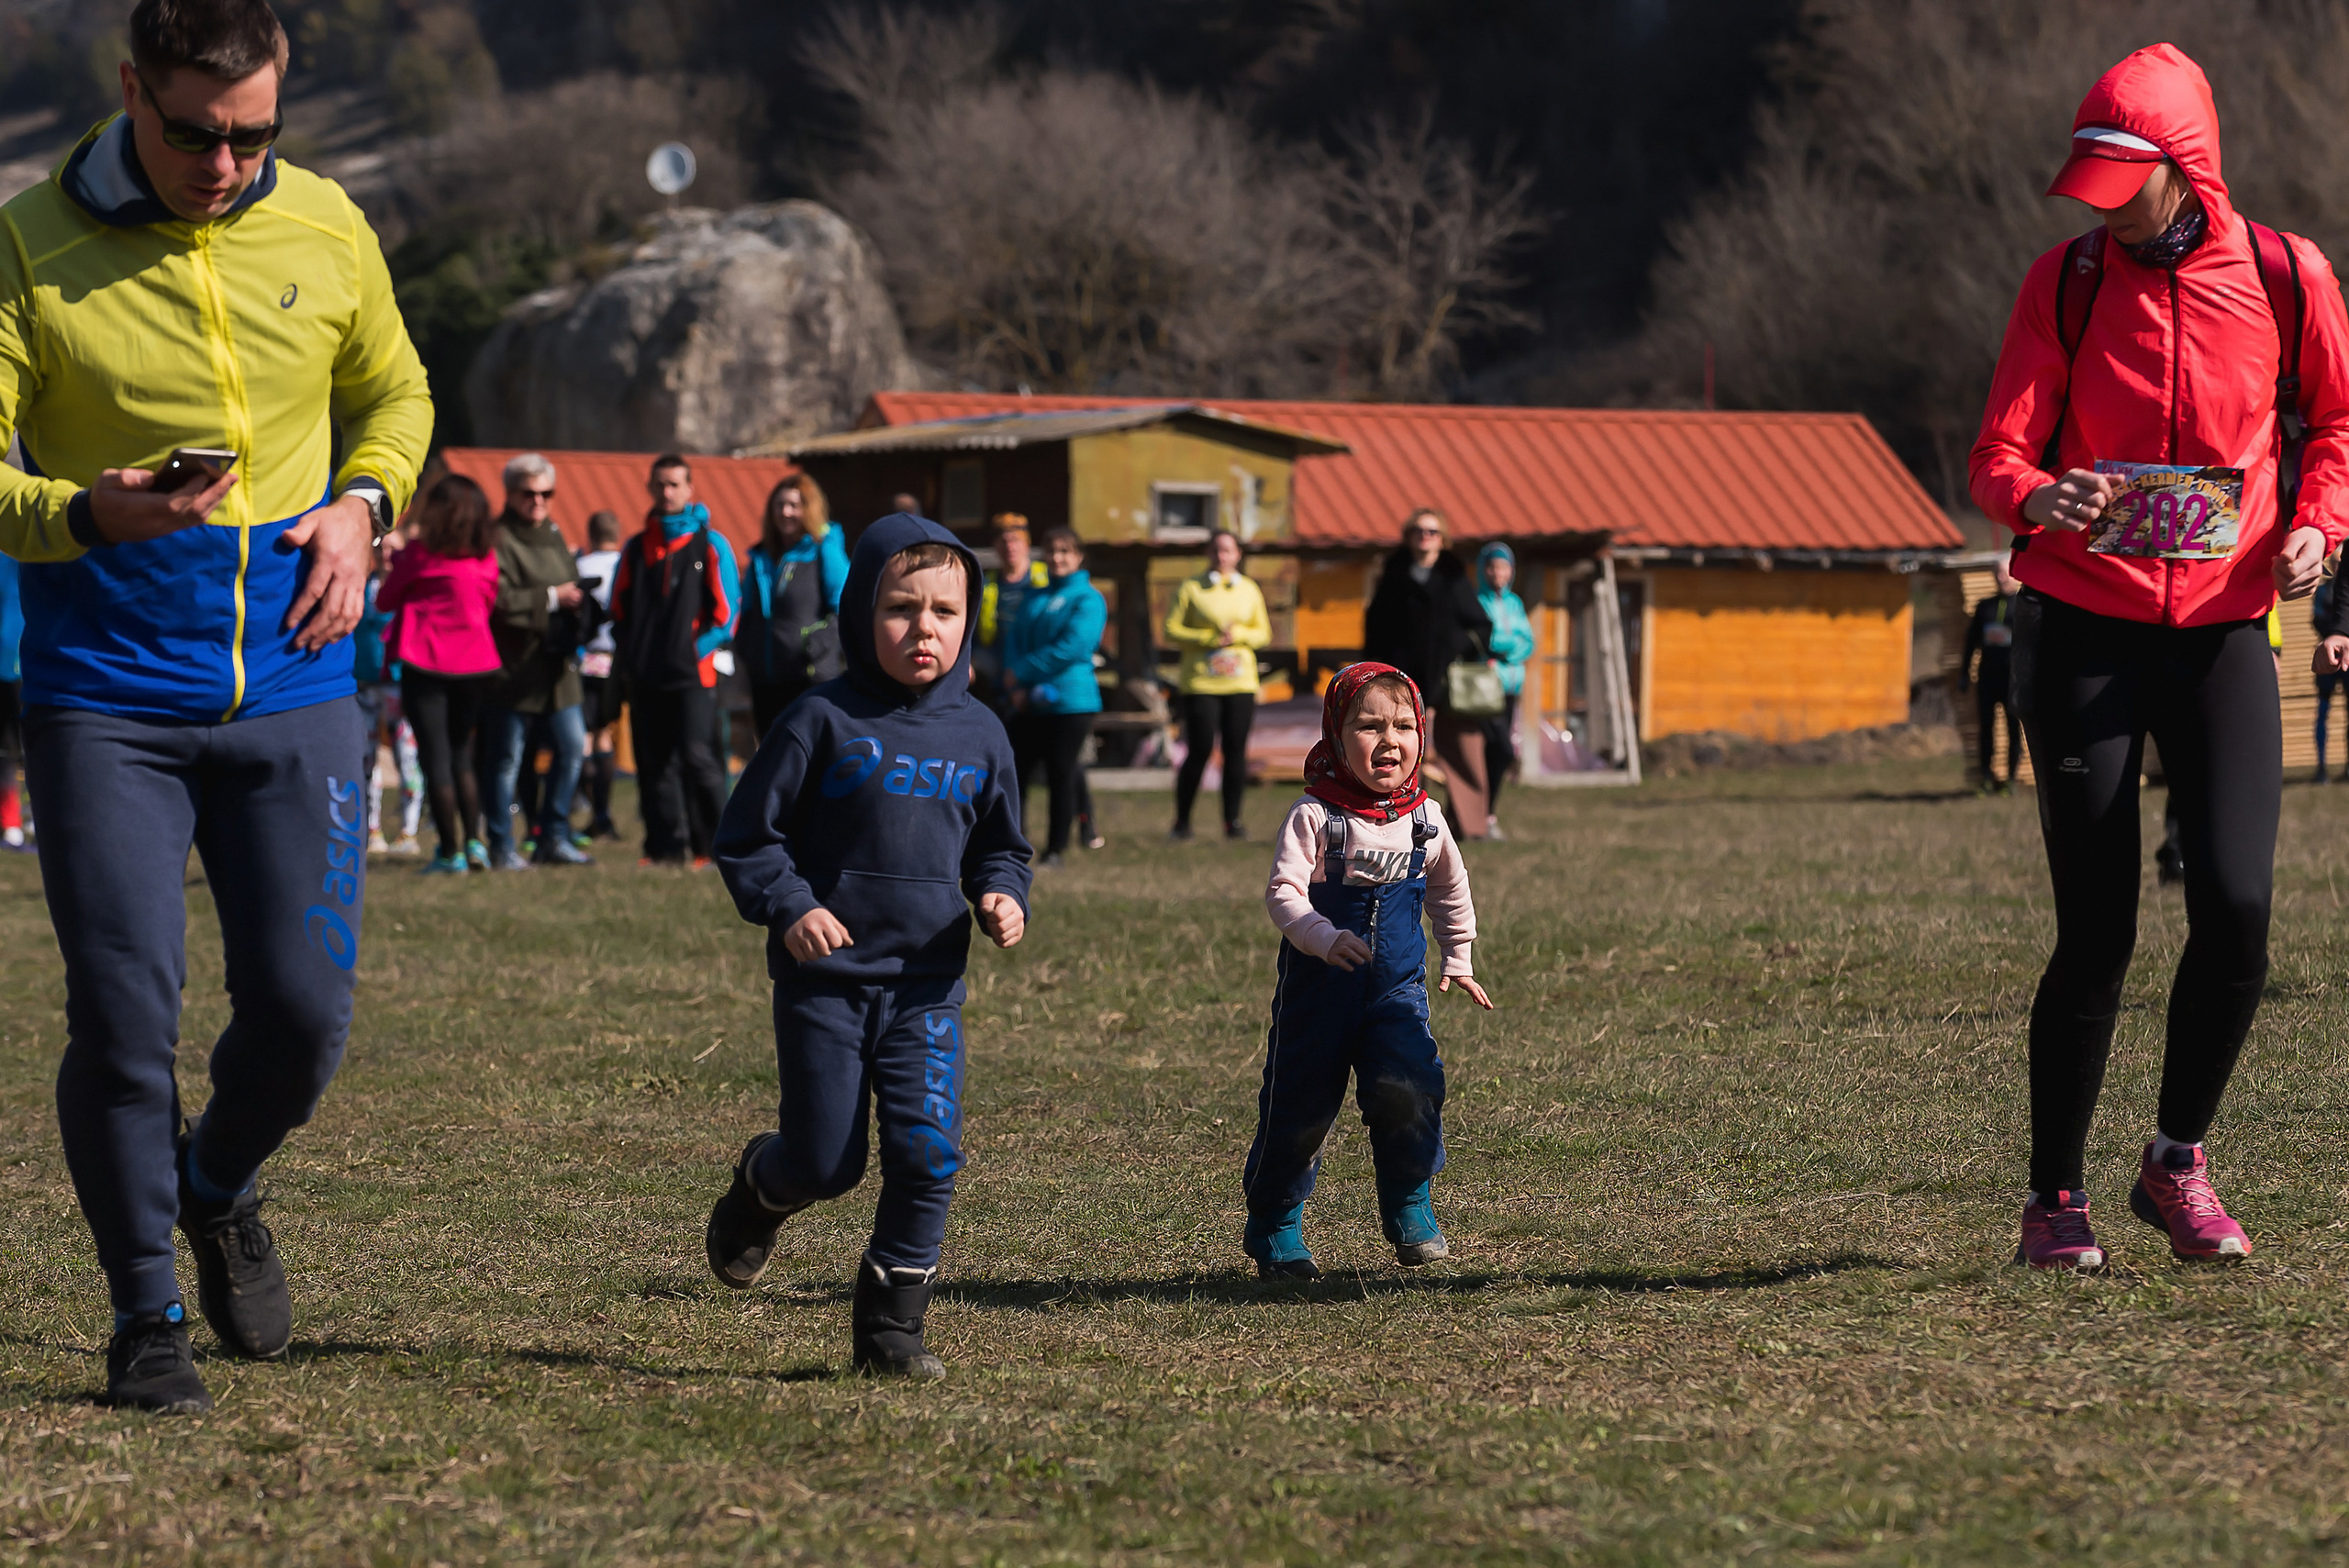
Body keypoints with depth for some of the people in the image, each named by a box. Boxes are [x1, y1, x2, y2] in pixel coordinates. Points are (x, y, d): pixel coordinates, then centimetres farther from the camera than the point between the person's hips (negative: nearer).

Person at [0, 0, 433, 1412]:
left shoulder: (324, 226, 3)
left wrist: (362, 504, 0)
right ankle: (147, 1312, 12)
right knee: (124, 1013, -6)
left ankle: (220, 1189, 33)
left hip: (293, 685, 3)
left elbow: (395, 393, 20)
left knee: (305, 1008, 1)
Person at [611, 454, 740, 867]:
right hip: (645, 677, 4)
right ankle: (666, 845, 8)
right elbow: (619, 608, 19)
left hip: (692, 675, -4)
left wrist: (700, 648, -7)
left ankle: (716, 844, -6)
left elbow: (727, 609, 2)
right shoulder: (636, 549, 15)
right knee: (654, 766, 3)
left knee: (698, 758, -12)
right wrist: (629, 653, 6)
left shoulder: (711, 545, 4)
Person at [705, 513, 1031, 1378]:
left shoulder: (977, 734, 5)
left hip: (927, 981, 3)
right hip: (825, 974, -3)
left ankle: (892, 1323, 5)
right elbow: (748, 834, -3)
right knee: (826, 1160, 2)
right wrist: (788, 908, -18)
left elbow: (1000, 844, 18)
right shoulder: (824, 721, -7)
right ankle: (760, 1188, 38)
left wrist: (1002, 895, -3)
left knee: (928, 1150, -9)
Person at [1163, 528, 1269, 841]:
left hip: (1240, 683, 3)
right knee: (1199, 751, -7)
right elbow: (1172, 630, -1)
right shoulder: (1191, 588, 2)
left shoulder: (1249, 590, 13)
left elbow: (1263, 633, 14)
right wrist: (1209, 639, -13)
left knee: (1236, 751, 0)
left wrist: (1239, 635, -6)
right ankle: (1182, 823, 3)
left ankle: (1233, 821, 7)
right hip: (1200, 683, -3)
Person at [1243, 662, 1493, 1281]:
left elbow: (1449, 888, 20)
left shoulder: (1424, 818, 2)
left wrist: (1458, 960, 20)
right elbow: (1283, 891, -20)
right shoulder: (1315, 816, -13)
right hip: (1318, 987, -3)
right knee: (1300, 1102, 3)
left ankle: (1410, 1207, 5)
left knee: (1408, 1089, -16)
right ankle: (1273, 1225, 21)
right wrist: (1325, 939, -35)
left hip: (1397, 985, 3)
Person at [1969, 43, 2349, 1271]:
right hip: (2081, 628, -1)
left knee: (2237, 909, -11)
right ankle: (2055, 1201, 10)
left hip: (2222, 631, 1)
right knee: (2098, 930, -4)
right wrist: (2036, 496, -27)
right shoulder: (2067, 281, -1)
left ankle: (2177, 1165, 12)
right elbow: (1999, 455, -4)